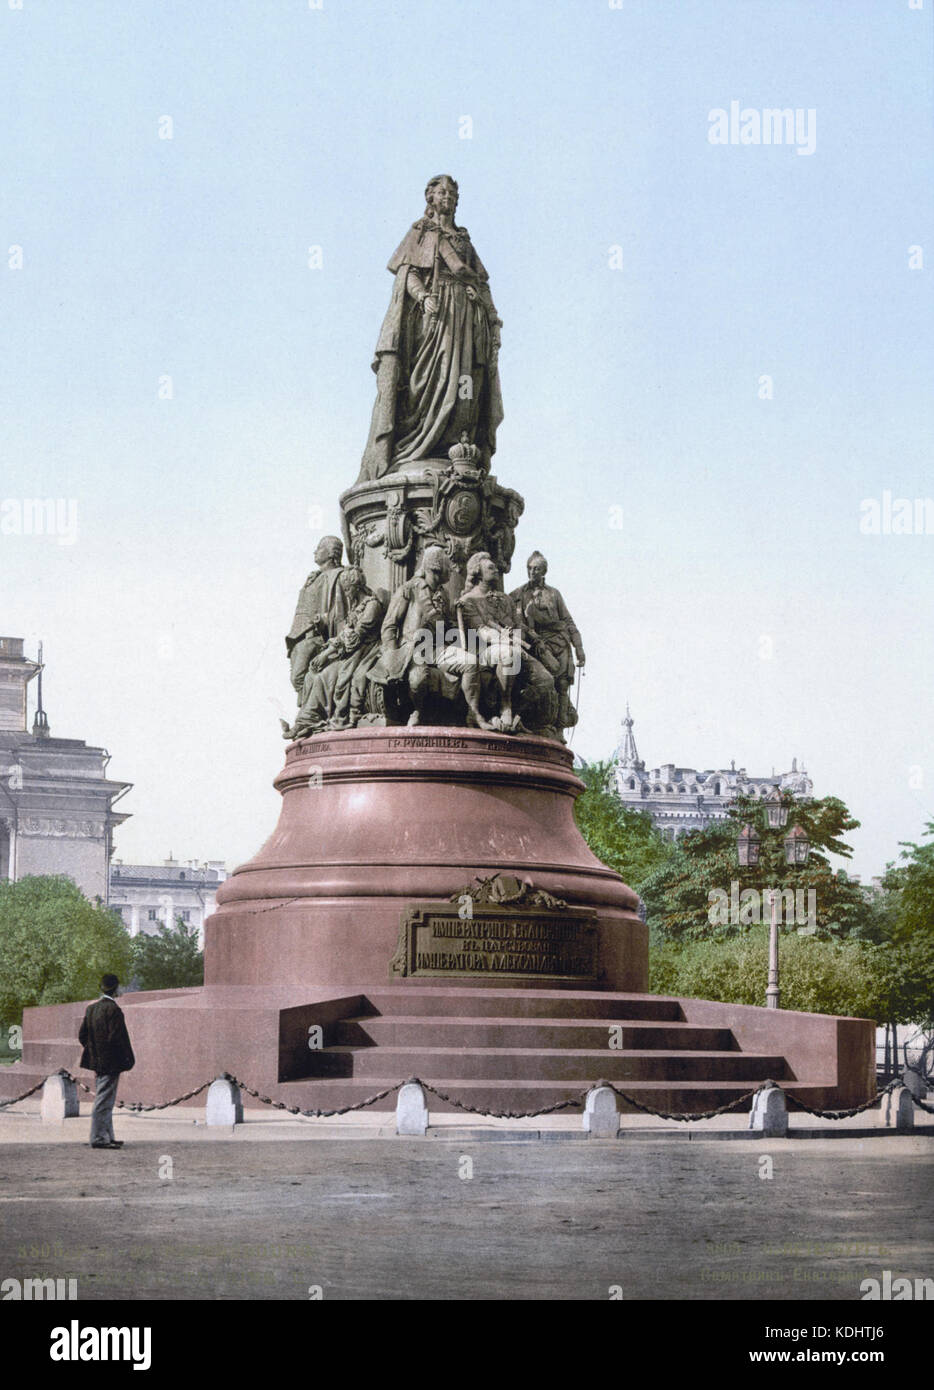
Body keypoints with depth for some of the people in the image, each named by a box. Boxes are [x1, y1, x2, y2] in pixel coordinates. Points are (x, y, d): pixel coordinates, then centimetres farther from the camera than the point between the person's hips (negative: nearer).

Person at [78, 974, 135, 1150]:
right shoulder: (113, 1010, -17)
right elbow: (117, 1037, -20)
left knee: (104, 1101, 16)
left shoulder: (91, 1008, 8)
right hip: (111, 1062, -8)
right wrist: (129, 1059, -10)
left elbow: (82, 1035, 11)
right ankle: (99, 1138, -4)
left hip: (97, 1061, 8)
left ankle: (107, 1136, 23)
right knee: (104, 1101, -5)